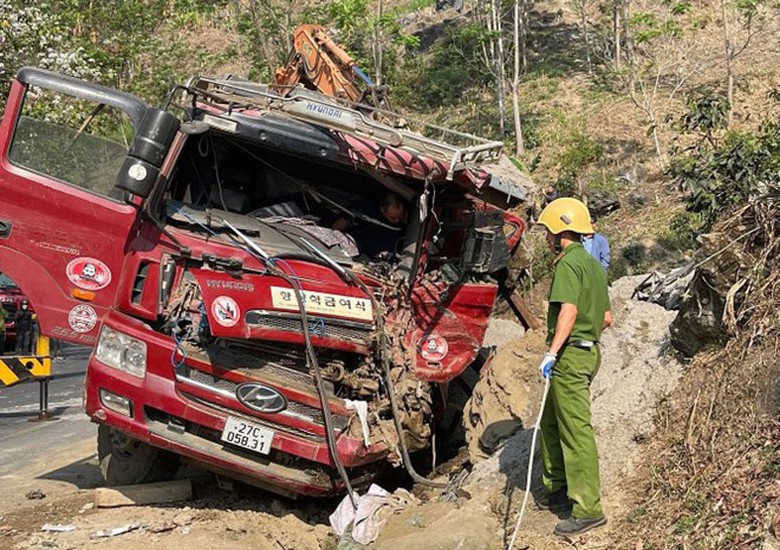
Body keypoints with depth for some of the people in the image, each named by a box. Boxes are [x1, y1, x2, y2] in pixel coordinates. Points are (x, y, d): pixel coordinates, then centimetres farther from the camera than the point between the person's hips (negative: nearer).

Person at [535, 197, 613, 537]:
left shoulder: (568, 263, -13)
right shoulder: (594, 265, 17)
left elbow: (568, 311, -27)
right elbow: (607, 318, 19)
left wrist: (552, 352, -32)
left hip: (569, 355, -10)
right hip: (589, 351, 10)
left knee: (576, 431, -7)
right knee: (551, 424, 20)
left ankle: (588, 509, -3)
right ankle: (558, 489, 28)